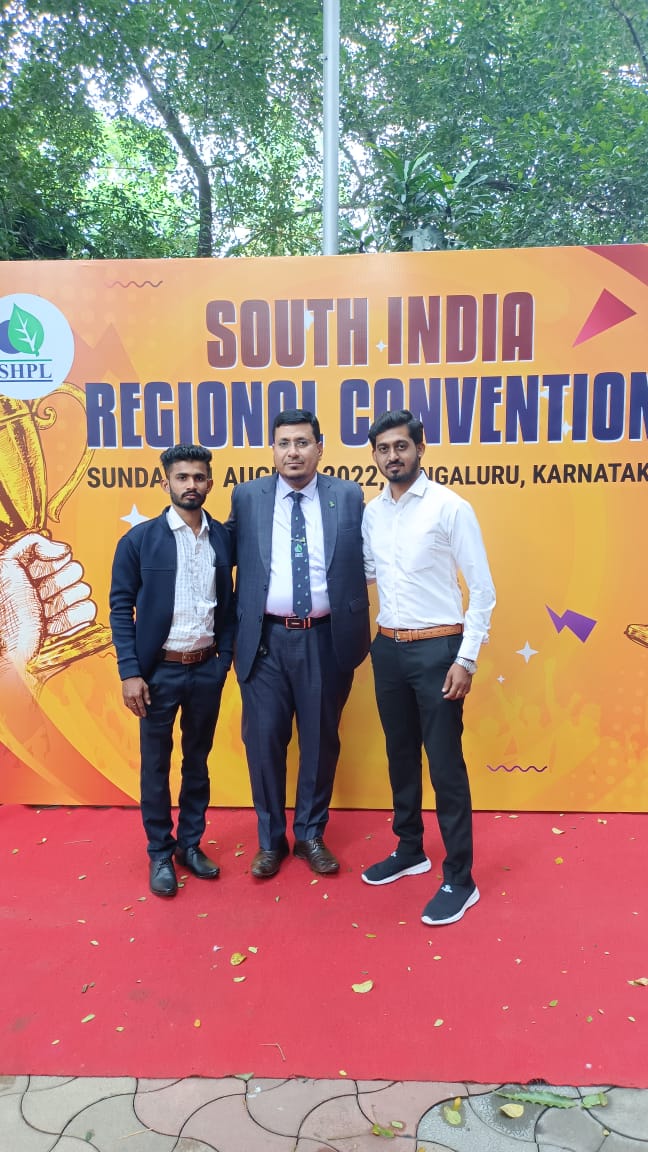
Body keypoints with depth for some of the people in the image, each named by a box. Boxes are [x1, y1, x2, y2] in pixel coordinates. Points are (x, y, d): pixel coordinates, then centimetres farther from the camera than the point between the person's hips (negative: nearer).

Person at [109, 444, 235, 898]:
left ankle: (190, 844, 32)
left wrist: (226, 654, -2)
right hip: (160, 669, -2)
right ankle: (160, 853, 27)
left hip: (207, 668, 3)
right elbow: (121, 607, -6)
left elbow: (229, 602, 7)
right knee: (156, 765, 10)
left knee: (198, 760, 15)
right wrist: (130, 672, -12)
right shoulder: (139, 539, -6)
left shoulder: (224, 538, 2)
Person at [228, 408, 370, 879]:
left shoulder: (349, 497, 1)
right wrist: (234, 635, -1)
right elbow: (229, 556, 6)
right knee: (264, 739, 7)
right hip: (265, 640, 0)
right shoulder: (247, 497, 3)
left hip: (326, 639, 0)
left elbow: (363, 562, 3)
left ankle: (311, 835, 32)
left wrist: (358, 636, -3)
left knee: (321, 740, 12)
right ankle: (271, 840, 28)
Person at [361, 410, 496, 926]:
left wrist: (467, 658, -13)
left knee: (445, 764, 2)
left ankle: (460, 879, 17)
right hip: (389, 648, 6)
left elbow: (482, 589, -10)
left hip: (437, 648, -5)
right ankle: (409, 850, 37)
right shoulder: (372, 512, 5)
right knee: (400, 755, 18)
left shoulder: (450, 507, -11)